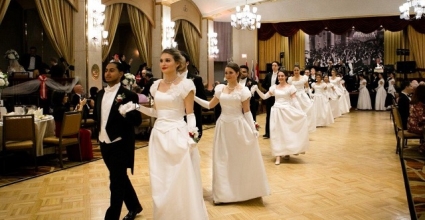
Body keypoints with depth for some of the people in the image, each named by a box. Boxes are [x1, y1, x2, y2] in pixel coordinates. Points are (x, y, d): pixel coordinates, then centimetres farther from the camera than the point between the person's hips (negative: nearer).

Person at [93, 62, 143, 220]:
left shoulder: (128, 95, -12)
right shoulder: (100, 94, 9)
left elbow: (137, 121, -16)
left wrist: (126, 113, -32)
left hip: (120, 145, -7)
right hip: (105, 144, 7)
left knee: (116, 183, 1)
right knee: (120, 179, 20)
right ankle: (134, 207, 40)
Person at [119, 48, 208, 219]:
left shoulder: (185, 84, -6)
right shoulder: (156, 85, 10)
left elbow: (190, 114, -7)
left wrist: (191, 131, -23)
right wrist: (137, 106, 5)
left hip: (177, 135, -6)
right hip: (159, 135, 6)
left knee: (180, 182, 0)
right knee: (160, 182, 13)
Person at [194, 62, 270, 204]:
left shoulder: (243, 90, -5)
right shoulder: (220, 89, 6)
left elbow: (247, 112, -4)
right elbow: (209, 105, 10)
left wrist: (253, 129, -10)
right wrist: (194, 98, 1)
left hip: (238, 125, -4)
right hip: (223, 125, 4)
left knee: (240, 158, 4)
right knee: (222, 159, 8)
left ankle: (242, 189, 21)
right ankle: (224, 191, 21)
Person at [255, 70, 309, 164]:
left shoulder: (290, 87, -2)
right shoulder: (274, 87, 7)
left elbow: (295, 101, -5)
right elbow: (264, 97, 6)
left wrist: (302, 112, -13)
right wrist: (257, 89, -6)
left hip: (287, 111, -2)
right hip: (277, 112, 3)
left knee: (287, 132, 4)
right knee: (277, 133, 1)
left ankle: (287, 152, 24)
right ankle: (278, 156, 5)